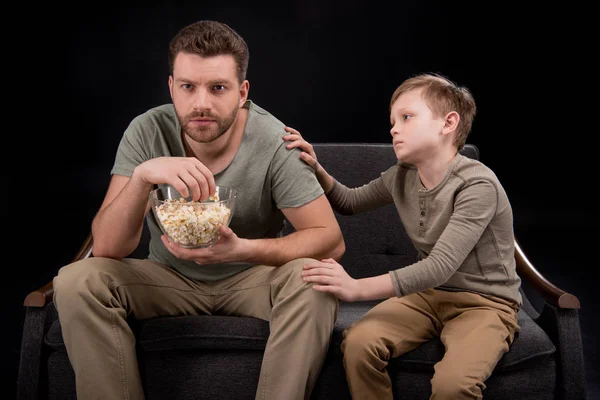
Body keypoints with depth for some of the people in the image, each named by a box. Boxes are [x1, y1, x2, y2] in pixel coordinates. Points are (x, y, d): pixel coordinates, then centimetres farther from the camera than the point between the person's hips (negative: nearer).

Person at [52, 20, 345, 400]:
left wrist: (243, 250, -37)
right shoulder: (147, 132, -16)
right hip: (171, 278, 2)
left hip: (251, 278, -1)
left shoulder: (274, 142, -20)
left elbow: (331, 240, -21)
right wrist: (143, 175, -39)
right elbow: (107, 248, -20)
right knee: (76, 282, -23)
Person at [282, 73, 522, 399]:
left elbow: (441, 266, -31)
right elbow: (350, 202, 18)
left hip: (485, 302, -5)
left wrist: (357, 288, -39)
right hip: (429, 293, 5)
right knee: (357, 342, -22)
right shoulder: (401, 177, 0)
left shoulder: (477, 185, -22)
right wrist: (317, 170, -3)